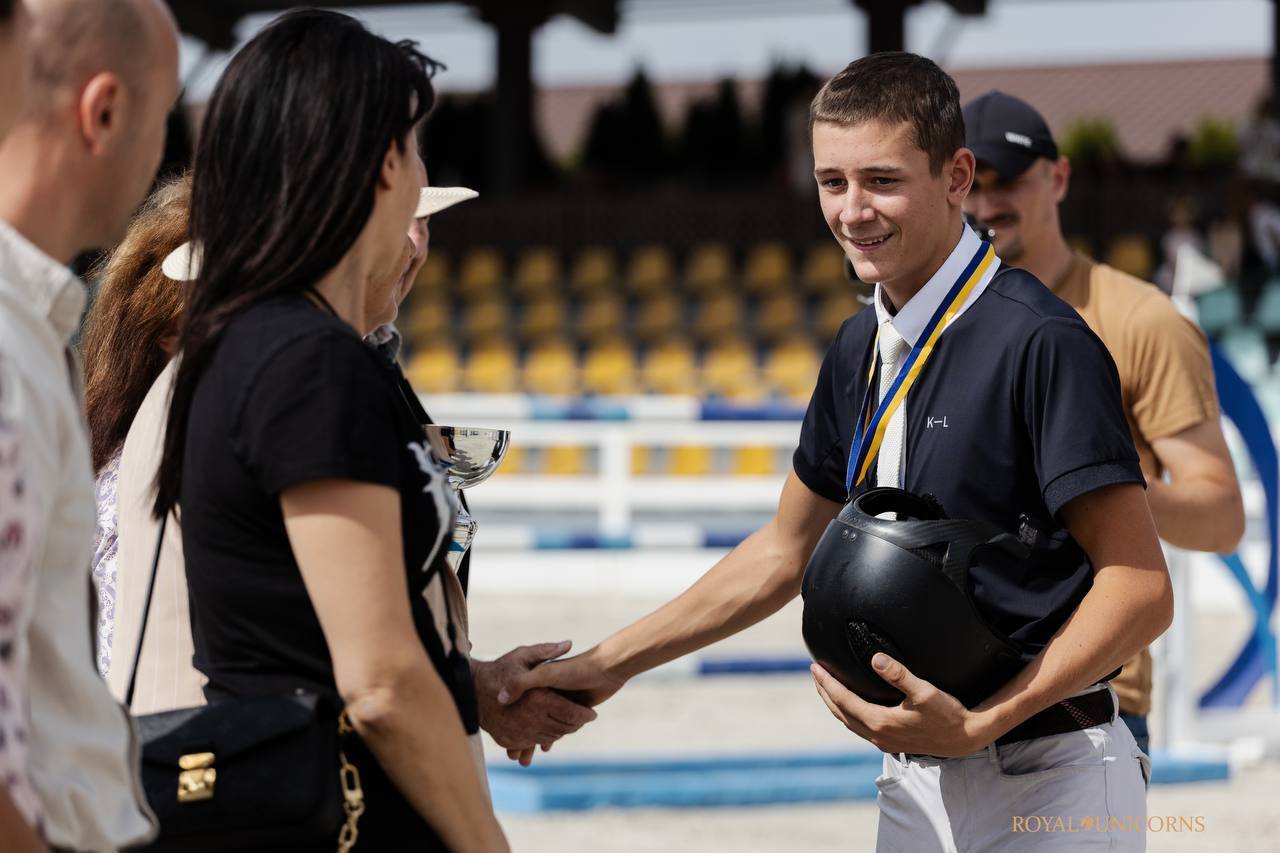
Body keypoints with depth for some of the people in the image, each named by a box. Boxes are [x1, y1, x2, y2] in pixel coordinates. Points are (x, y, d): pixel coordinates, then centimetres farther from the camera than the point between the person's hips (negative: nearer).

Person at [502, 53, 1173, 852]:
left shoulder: (1041, 341, -16)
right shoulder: (860, 349, 10)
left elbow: (1141, 588, -18)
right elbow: (786, 551, 22)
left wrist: (978, 725, -26)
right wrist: (608, 664, 18)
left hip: (1047, 784, -7)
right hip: (916, 779, 7)